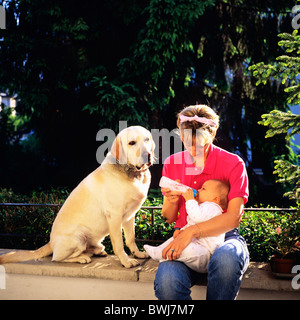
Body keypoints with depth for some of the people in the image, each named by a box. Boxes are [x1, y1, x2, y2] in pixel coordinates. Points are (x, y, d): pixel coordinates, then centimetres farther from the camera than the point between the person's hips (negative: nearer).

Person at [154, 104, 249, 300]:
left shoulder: (233, 164, -5)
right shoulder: (172, 164, 6)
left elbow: (234, 217, -16)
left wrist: (192, 231, -29)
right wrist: (172, 202, -13)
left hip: (222, 236, -1)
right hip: (184, 240, 2)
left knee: (226, 258, -41)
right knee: (166, 281, -34)